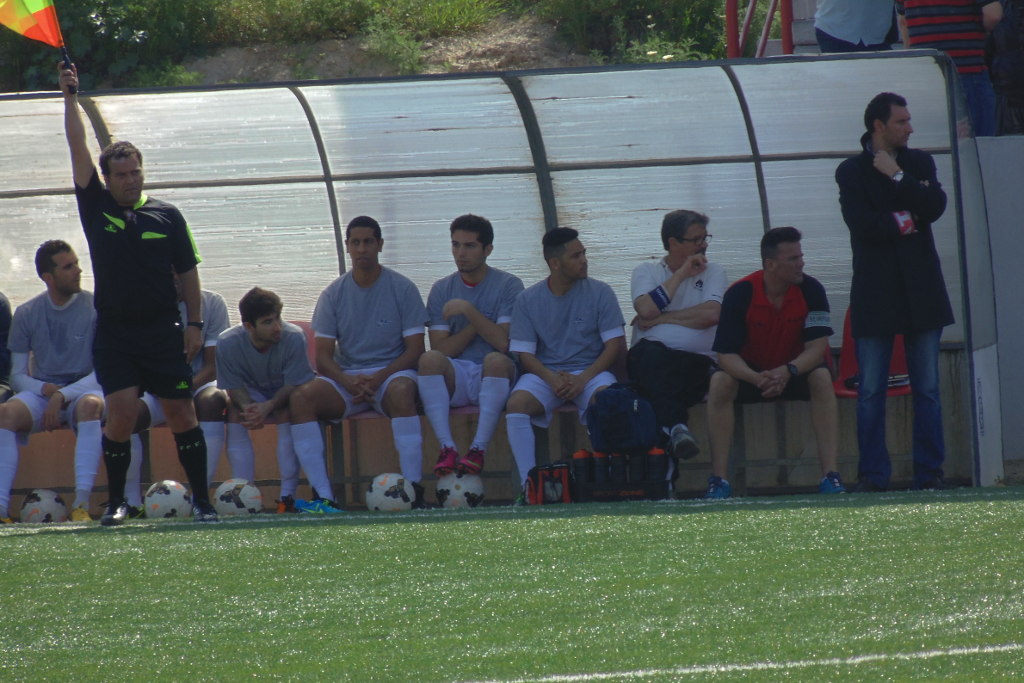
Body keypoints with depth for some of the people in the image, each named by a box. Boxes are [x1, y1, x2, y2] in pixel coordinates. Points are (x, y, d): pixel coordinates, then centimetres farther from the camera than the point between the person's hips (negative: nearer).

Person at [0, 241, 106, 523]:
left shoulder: (95, 308, -4)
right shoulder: (27, 314, 5)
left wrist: (63, 396, -20)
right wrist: (46, 389, -15)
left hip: (83, 390, -2)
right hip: (41, 392, 2)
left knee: (90, 405, -38)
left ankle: (82, 504, -44)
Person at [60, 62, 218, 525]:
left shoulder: (167, 217, 6)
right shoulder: (96, 208, 4)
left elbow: (188, 272, 9)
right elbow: (78, 149, 0)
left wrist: (194, 323, 3)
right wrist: (70, 98, -4)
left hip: (164, 331, 0)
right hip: (113, 333, 0)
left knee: (181, 412, 0)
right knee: (121, 413, -10)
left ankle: (201, 499, 7)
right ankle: (116, 501, 2)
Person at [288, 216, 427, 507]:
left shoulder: (402, 288, 2)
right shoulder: (334, 294, 8)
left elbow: (415, 349, -3)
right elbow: (323, 357, 3)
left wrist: (378, 378, -19)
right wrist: (348, 381, -19)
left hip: (391, 372, -3)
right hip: (346, 376, 3)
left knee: (401, 391, -39)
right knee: (301, 397, -27)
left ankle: (413, 487, -41)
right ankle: (321, 491, -32)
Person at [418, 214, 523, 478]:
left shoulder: (508, 285, 3)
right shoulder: (442, 290, 12)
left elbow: (503, 342, -10)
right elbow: (441, 349, 2)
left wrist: (468, 310, -12)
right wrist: (477, 324, -7)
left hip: (492, 378, -2)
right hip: (454, 380, 2)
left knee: (495, 360, -36)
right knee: (429, 359, -30)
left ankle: (479, 448, -39)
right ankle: (447, 447, -39)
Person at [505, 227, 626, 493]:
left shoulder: (599, 293, 3)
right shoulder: (528, 300, 5)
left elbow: (615, 345, -1)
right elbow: (525, 354, 2)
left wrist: (582, 379, -15)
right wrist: (552, 379, -18)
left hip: (591, 371, -1)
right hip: (545, 373, 1)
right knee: (517, 403, -30)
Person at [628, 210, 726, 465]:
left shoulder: (713, 272, 17)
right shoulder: (646, 272, 18)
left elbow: (711, 314, -3)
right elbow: (646, 309, -4)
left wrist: (659, 319, -1)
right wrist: (681, 274, 3)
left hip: (696, 359, 0)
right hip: (650, 357, 0)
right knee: (651, 352, -40)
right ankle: (675, 427, -52)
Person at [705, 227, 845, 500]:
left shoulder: (810, 290, -17)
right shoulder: (740, 294, -20)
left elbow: (816, 348, -18)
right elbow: (726, 355, -21)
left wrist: (787, 372, -38)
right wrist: (756, 378, -41)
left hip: (796, 371, 1)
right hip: (750, 371, -1)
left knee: (822, 378, -31)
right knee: (720, 382, -31)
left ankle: (830, 475, -32)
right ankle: (718, 480, -29)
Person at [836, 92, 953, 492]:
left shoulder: (919, 163, 12)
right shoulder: (851, 172, 2)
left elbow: (935, 206, -6)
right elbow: (862, 223, -13)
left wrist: (897, 177, -7)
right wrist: (903, 222, -6)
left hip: (921, 289, 2)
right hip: (876, 291, -2)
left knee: (927, 389, 2)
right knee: (871, 391, -2)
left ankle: (930, 471, 5)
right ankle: (873, 474, 3)